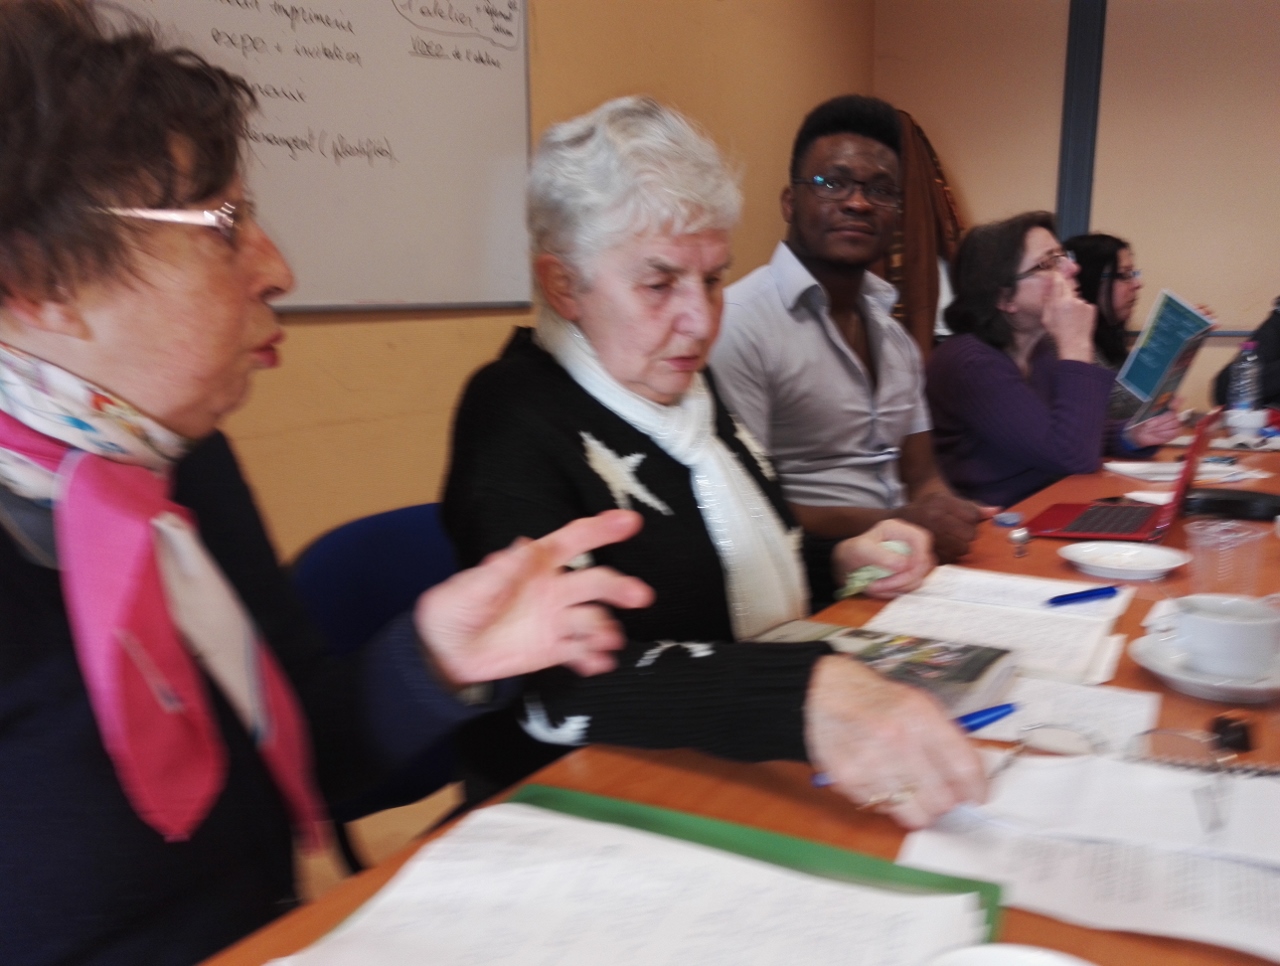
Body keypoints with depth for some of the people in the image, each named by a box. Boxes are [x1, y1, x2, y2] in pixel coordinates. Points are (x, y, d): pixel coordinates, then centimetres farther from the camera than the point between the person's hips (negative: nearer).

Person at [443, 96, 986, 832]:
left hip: (761, 779, 8)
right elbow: (558, 680, -33)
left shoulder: (684, 382, 7)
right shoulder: (518, 419, -17)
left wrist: (836, 563, 4)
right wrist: (808, 694, -47)